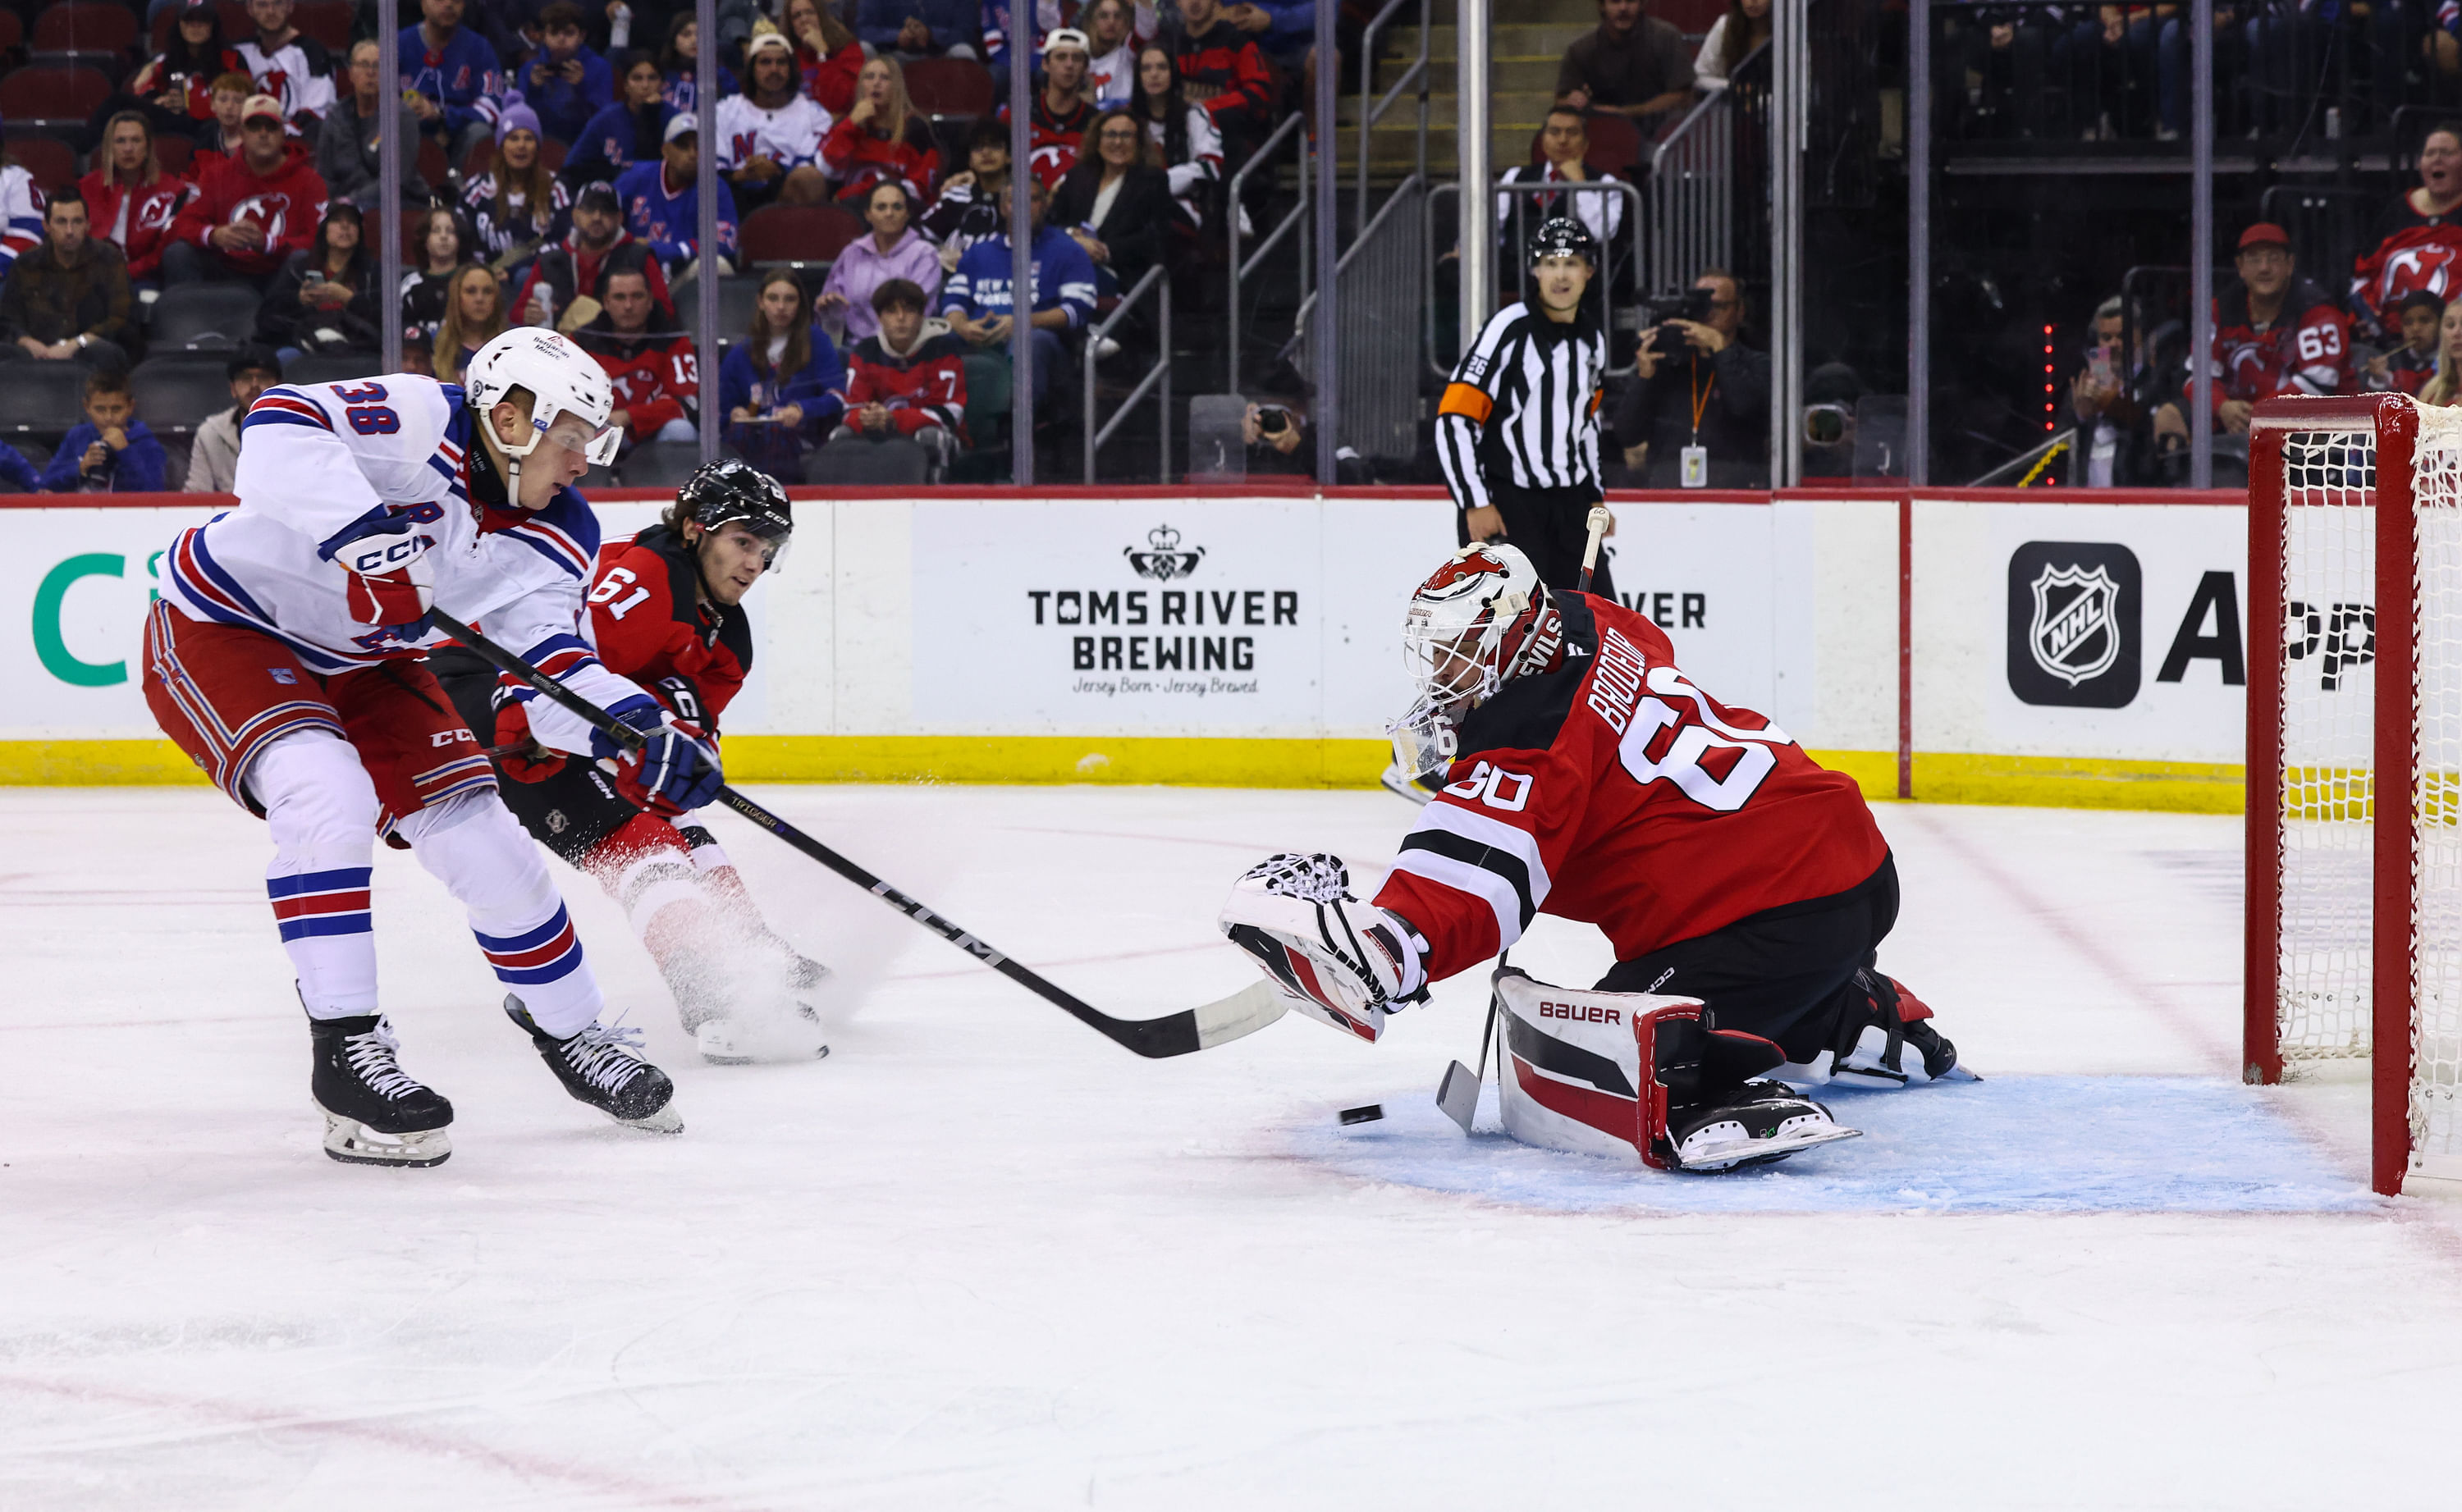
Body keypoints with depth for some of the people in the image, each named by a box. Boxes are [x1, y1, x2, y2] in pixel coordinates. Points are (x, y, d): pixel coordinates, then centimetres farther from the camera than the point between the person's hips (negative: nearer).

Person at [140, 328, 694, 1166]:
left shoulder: (551, 538, -5)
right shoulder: (418, 423, -27)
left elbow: (551, 670, -13)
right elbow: (279, 432, -42)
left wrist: (641, 728, -31)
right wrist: (365, 534, -54)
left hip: (358, 663, 7)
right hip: (219, 628, -7)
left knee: (483, 835, 1)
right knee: (328, 795, -31)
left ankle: (572, 1033, 23)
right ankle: (346, 1049, -21)